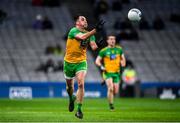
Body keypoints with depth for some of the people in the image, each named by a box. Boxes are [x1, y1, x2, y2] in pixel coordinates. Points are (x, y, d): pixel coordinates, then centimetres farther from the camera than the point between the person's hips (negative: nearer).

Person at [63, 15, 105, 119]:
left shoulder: (90, 34, 3)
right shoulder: (73, 31, -13)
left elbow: (94, 47, -9)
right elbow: (82, 37, -32)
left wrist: (98, 45, -31)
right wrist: (95, 30, -41)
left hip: (81, 62, 1)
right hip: (69, 62, -1)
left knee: (81, 84, -19)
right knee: (69, 86, 13)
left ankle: (79, 109, -14)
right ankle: (71, 99, 48)